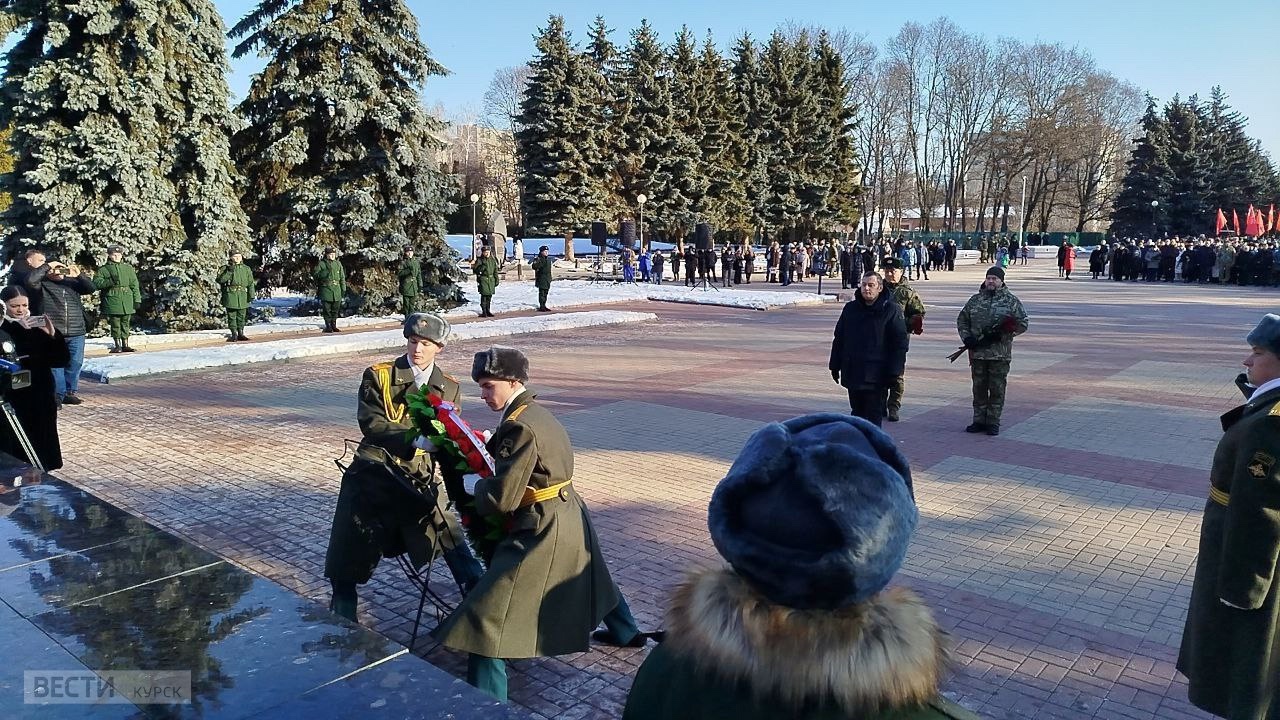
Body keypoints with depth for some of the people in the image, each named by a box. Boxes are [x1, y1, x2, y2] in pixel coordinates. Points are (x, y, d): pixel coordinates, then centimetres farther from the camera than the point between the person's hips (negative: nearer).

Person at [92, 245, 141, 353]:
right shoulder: (103, 269, 7)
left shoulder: (128, 268, 14)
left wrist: (137, 299, 6)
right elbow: (96, 283, -3)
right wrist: (110, 281, -18)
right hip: (112, 300, -2)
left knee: (126, 323, 6)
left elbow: (134, 284, 12)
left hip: (127, 300, 2)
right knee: (115, 324, -1)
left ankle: (125, 345, 12)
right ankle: (117, 345, 6)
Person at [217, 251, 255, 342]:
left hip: (243, 296, 2)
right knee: (232, 316, -1)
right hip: (231, 295, -2)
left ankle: (240, 333, 15)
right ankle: (234, 334, 4)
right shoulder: (226, 268, 5)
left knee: (242, 316, 6)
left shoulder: (247, 269, 12)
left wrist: (251, 295, 1)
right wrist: (229, 272, -15)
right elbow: (220, 280, -7)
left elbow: (250, 283, 9)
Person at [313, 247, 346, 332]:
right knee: (327, 309, -3)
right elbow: (315, 274, 0)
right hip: (326, 289, -4)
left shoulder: (338, 264, 12)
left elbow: (342, 278, 14)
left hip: (337, 290, 4)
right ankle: (328, 326, 3)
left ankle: (334, 325, 19)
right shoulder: (321, 264, 1)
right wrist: (325, 272, -11)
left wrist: (343, 289, 10)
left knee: (336, 309, 7)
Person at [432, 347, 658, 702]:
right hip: (570, 518, 10)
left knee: (486, 616, -8)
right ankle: (626, 632, 59)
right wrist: (489, 447, 5)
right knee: (590, 575, 36)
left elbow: (502, 499, -23)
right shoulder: (538, 413, 6)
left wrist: (474, 484, -4)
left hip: (542, 531, -10)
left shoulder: (519, 426, -23)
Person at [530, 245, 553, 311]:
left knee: (546, 293, 12)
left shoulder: (548, 259, 15)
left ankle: (544, 306, 20)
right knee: (542, 293, -7)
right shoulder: (539, 259, -11)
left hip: (547, 280, 8)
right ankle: (541, 307, -5)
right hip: (541, 279, -8)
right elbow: (534, 266, -26)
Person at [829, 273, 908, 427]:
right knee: (857, 412, 14)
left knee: (873, 415, -2)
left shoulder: (891, 310, -4)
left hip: (877, 376, -5)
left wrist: (893, 371, -11)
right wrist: (835, 365, 12)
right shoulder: (851, 308, 9)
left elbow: (900, 343, -5)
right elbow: (839, 338, 15)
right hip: (852, 372, 5)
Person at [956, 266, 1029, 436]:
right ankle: (979, 420, 18)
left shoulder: (1011, 301, 2)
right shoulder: (975, 300, 11)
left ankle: (993, 422, 10)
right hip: (977, 352, 3)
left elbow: (1022, 323, 0)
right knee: (979, 388, 9)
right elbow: (962, 319, 16)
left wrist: (1002, 335, -12)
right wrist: (966, 337, -1)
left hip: (1000, 354, -3)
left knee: (997, 389, 1)